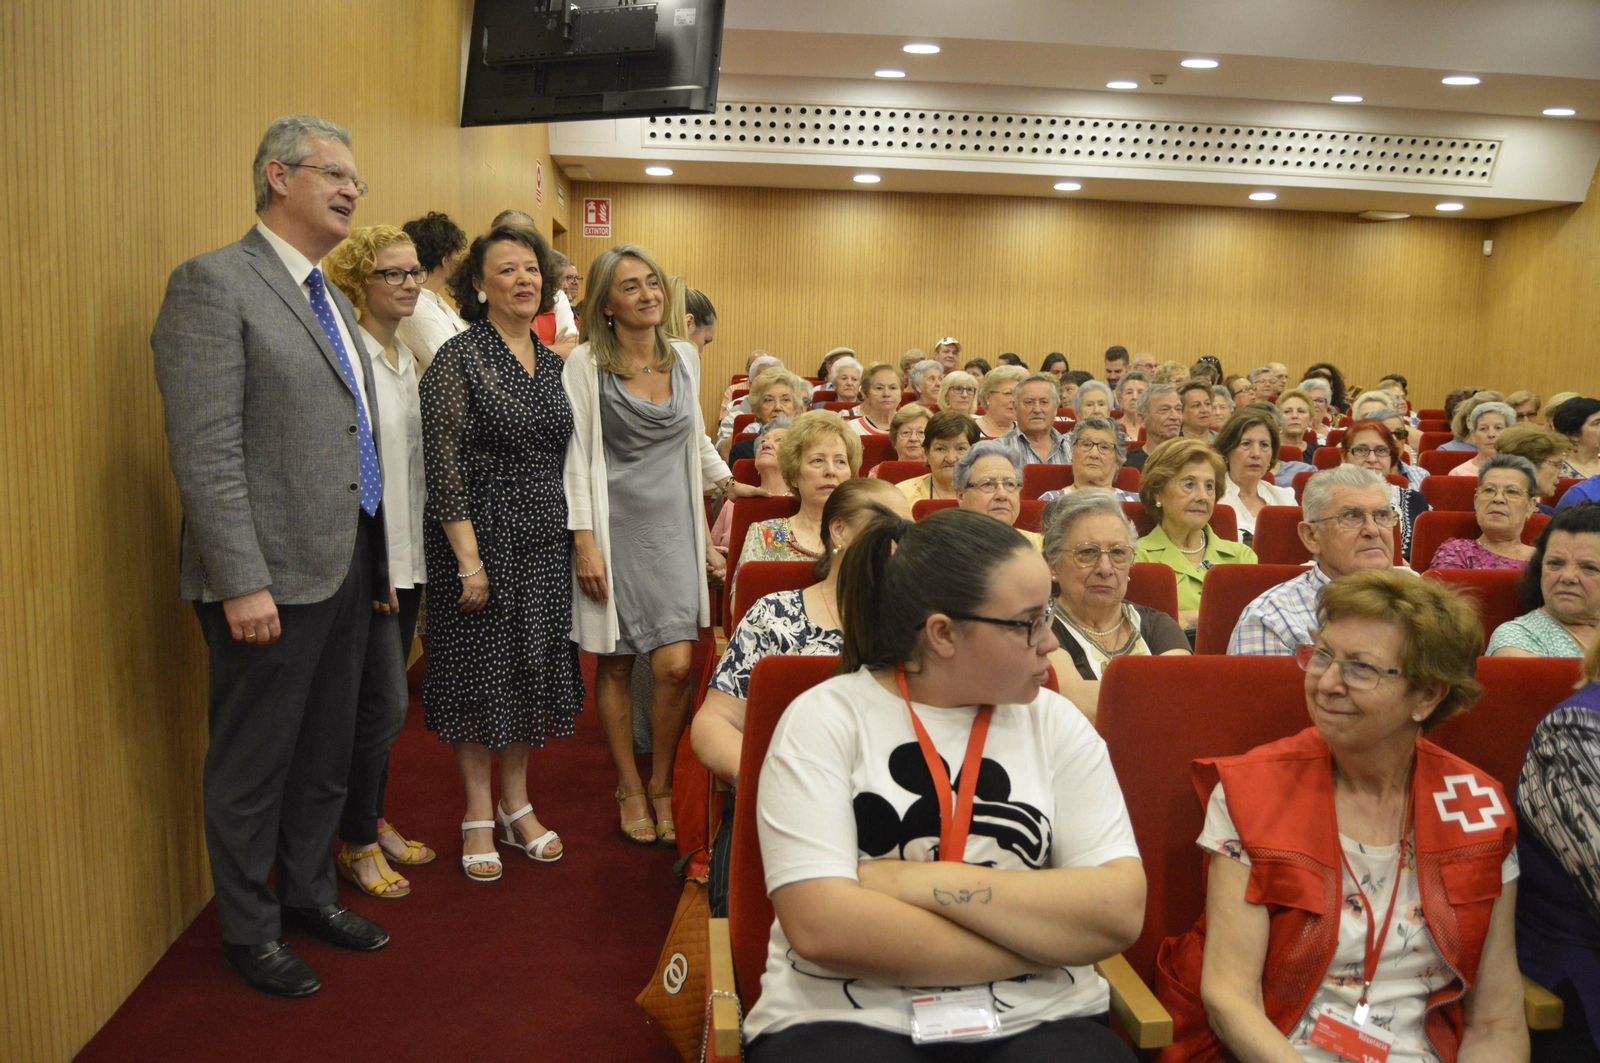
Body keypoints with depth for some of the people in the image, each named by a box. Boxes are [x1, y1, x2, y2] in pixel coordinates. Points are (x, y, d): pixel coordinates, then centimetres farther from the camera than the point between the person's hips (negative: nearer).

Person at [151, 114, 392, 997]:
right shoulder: (213, 282, -11)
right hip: (272, 576, -8)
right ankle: (249, 931, 27)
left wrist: (377, 554, 14)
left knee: (327, 755, 19)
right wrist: (242, 583, -21)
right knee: (253, 766, 9)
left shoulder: (332, 298, 16)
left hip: (347, 565, 8)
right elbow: (205, 450, -18)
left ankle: (309, 893, 38)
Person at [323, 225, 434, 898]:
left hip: (409, 557, 8)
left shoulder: (406, 356, 13)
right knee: (385, 703, -3)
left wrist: (416, 555, 17)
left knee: (383, 702, 16)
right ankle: (356, 843, 15)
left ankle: (374, 821, 30)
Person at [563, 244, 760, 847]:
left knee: (675, 665, -6)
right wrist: (584, 541, -12)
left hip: (672, 527, 3)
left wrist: (726, 482, 26)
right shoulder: (587, 364, -5)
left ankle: (662, 784, 15)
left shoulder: (685, 356, 9)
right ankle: (629, 788, 22)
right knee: (615, 663, 6)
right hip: (614, 527, -3)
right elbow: (576, 456, -8)